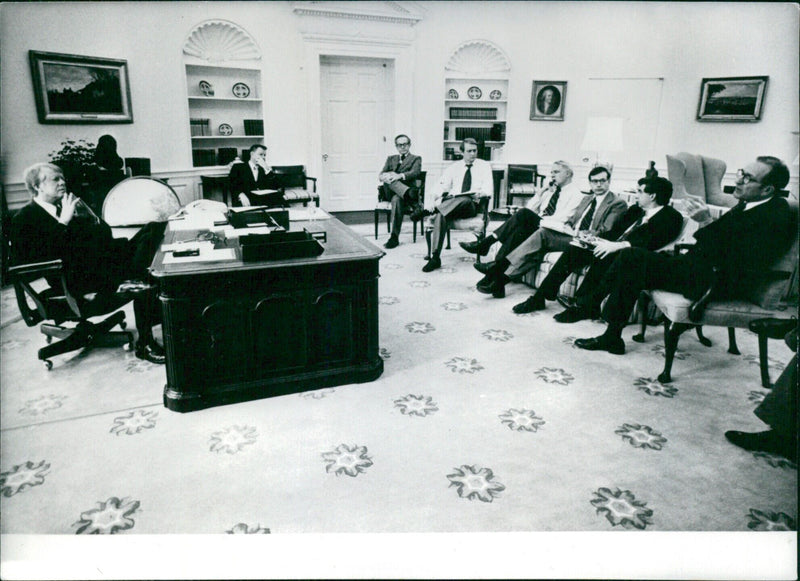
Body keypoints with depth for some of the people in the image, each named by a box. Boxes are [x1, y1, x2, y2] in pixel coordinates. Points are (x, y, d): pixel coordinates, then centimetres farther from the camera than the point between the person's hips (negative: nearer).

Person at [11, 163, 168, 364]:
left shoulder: (67, 205, 23)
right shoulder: (24, 218, 2)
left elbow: (106, 236, 22)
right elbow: (39, 255, -16)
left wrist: (89, 216, 2)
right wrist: (63, 222, -16)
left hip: (102, 258, 8)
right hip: (77, 276, -7)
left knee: (155, 227, -9)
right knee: (143, 280, -30)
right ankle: (144, 345, -22)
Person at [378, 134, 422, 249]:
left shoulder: (416, 159, 17)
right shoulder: (391, 159, 27)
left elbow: (415, 172, -7)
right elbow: (380, 175, 13)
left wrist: (400, 176, -28)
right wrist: (386, 176, -15)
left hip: (404, 190, -3)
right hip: (388, 193, 3)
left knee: (397, 199, -38)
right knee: (388, 177, -29)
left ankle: (394, 237, -41)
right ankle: (410, 194, -52)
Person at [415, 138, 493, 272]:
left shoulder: (484, 166, 15)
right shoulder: (454, 167, 21)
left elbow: (489, 189, 3)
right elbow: (442, 186, 11)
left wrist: (481, 193, -22)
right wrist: (438, 200, -12)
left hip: (471, 206, -1)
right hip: (450, 204, 1)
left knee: (464, 199, -39)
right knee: (440, 215, -34)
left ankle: (428, 211, -37)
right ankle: (435, 257, -38)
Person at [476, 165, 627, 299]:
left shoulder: (618, 203, 2)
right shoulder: (587, 198, 26)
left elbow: (604, 232, -9)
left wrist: (579, 234, -18)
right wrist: (567, 227, 0)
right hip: (572, 236, 7)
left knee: (543, 235, -26)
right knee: (542, 232, -22)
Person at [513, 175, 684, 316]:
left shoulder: (672, 217, -2)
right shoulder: (635, 209, 22)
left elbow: (652, 242, -19)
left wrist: (619, 245, -30)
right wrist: (597, 240, -3)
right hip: (612, 248, 8)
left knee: (603, 257, -36)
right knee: (574, 249, -11)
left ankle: (584, 306, -27)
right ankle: (539, 297, -12)